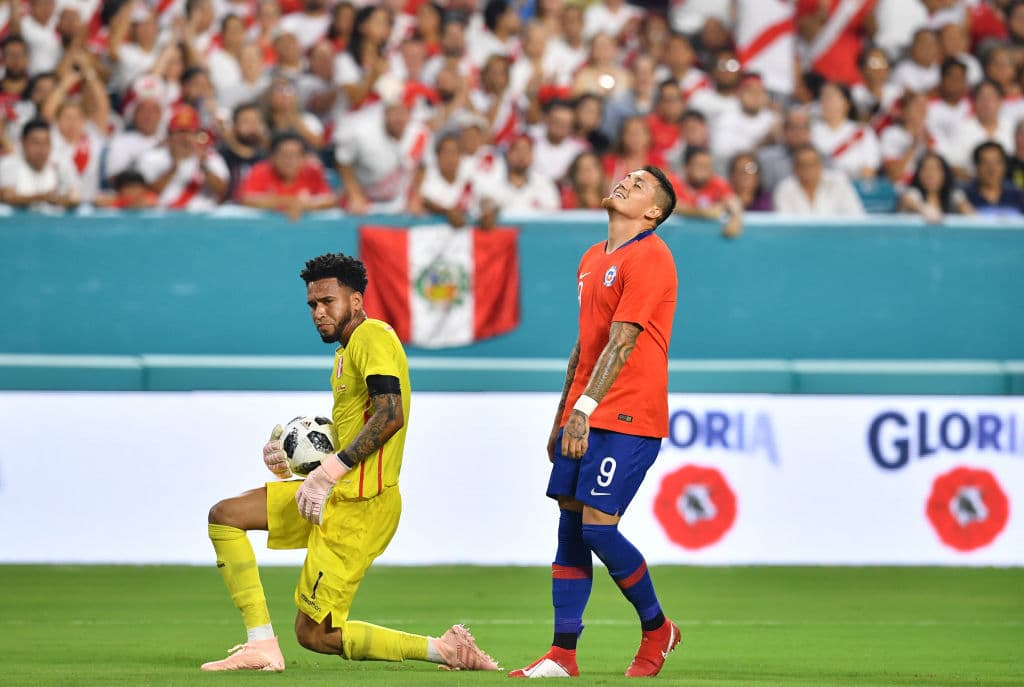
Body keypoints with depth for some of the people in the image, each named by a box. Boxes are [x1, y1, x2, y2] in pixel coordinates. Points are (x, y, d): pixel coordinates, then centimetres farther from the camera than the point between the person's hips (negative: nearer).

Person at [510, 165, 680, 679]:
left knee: (597, 526, -12)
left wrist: (585, 409, -24)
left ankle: (657, 628, 9)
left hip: (627, 418, -8)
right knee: (571, 527, 3)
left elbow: (621, 343, -19)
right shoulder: (593, 259, 17)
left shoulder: (649, 258, -11)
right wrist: (562, 418, 22)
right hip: (584, 418, 8)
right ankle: (562, 655, 3)